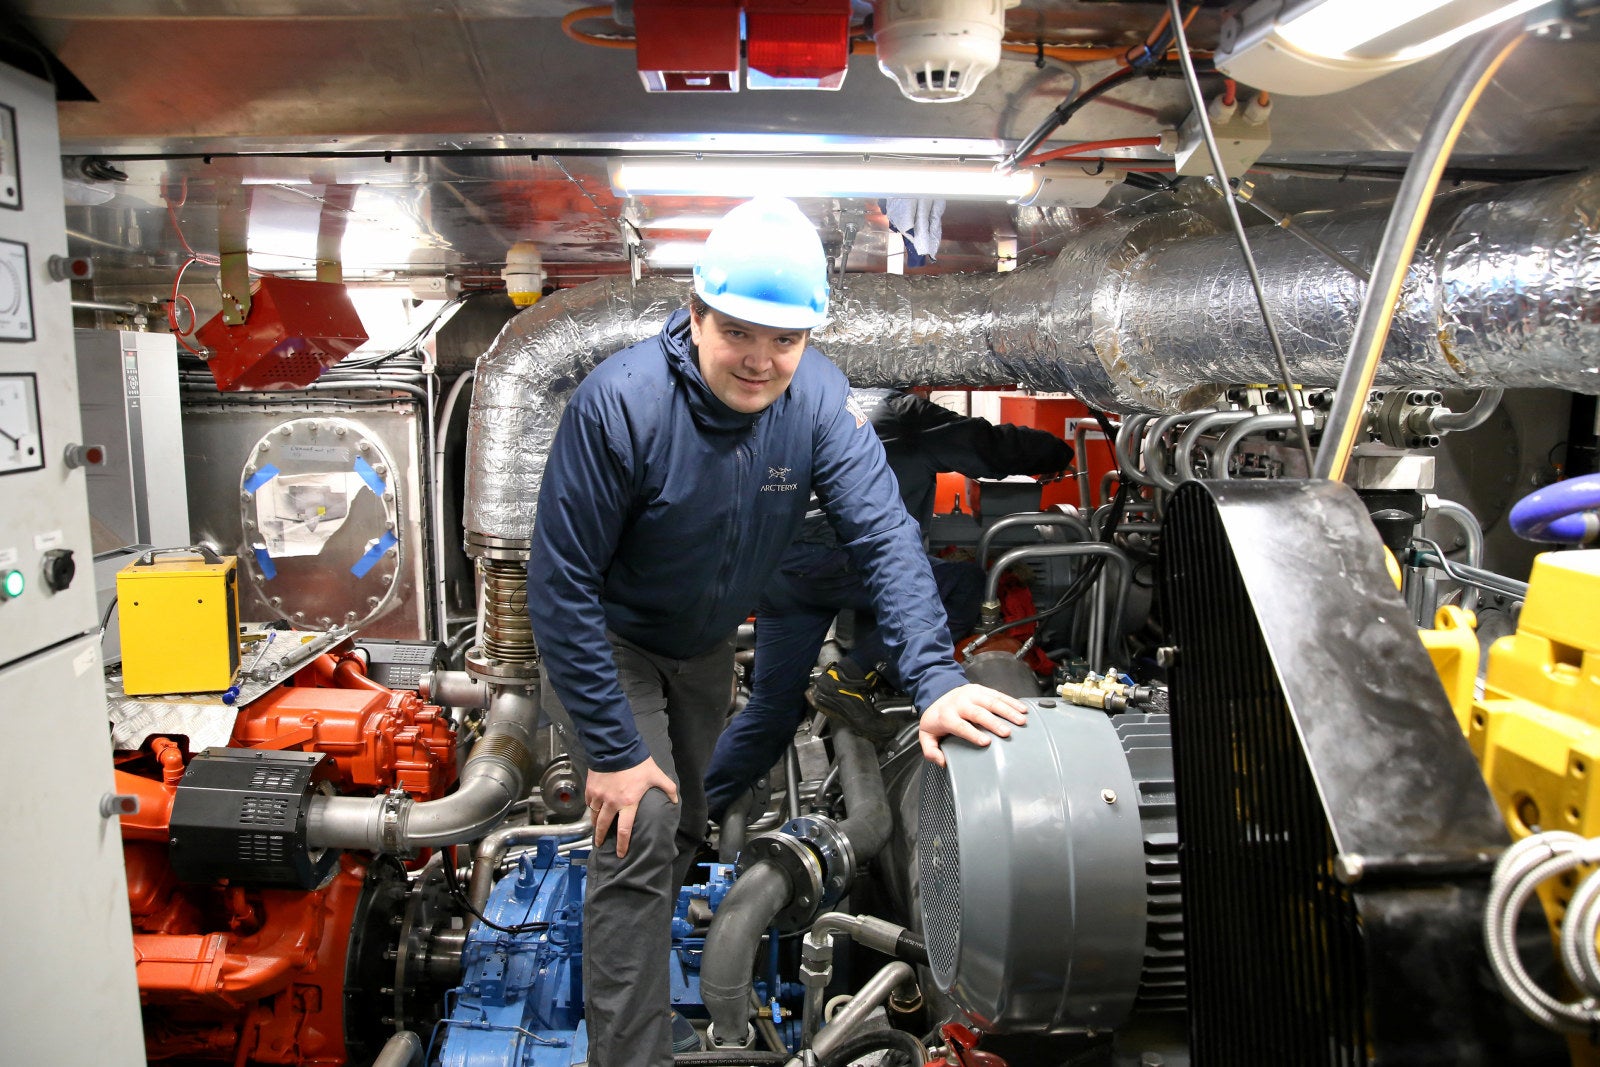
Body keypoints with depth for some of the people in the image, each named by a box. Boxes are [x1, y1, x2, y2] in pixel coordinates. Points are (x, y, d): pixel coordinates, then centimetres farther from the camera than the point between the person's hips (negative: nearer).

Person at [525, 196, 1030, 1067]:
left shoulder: (818, 397, -22)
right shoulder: (619, 403, -35)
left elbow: (882, 532, -27)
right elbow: (562, 584, -30)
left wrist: (935, 678, -40)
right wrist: (612, 751, -29)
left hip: (705, 644, 5)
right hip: (608, 643, -5)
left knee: (683, 828, 20)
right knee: (640, 832, -17)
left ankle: (616, 972, 50)